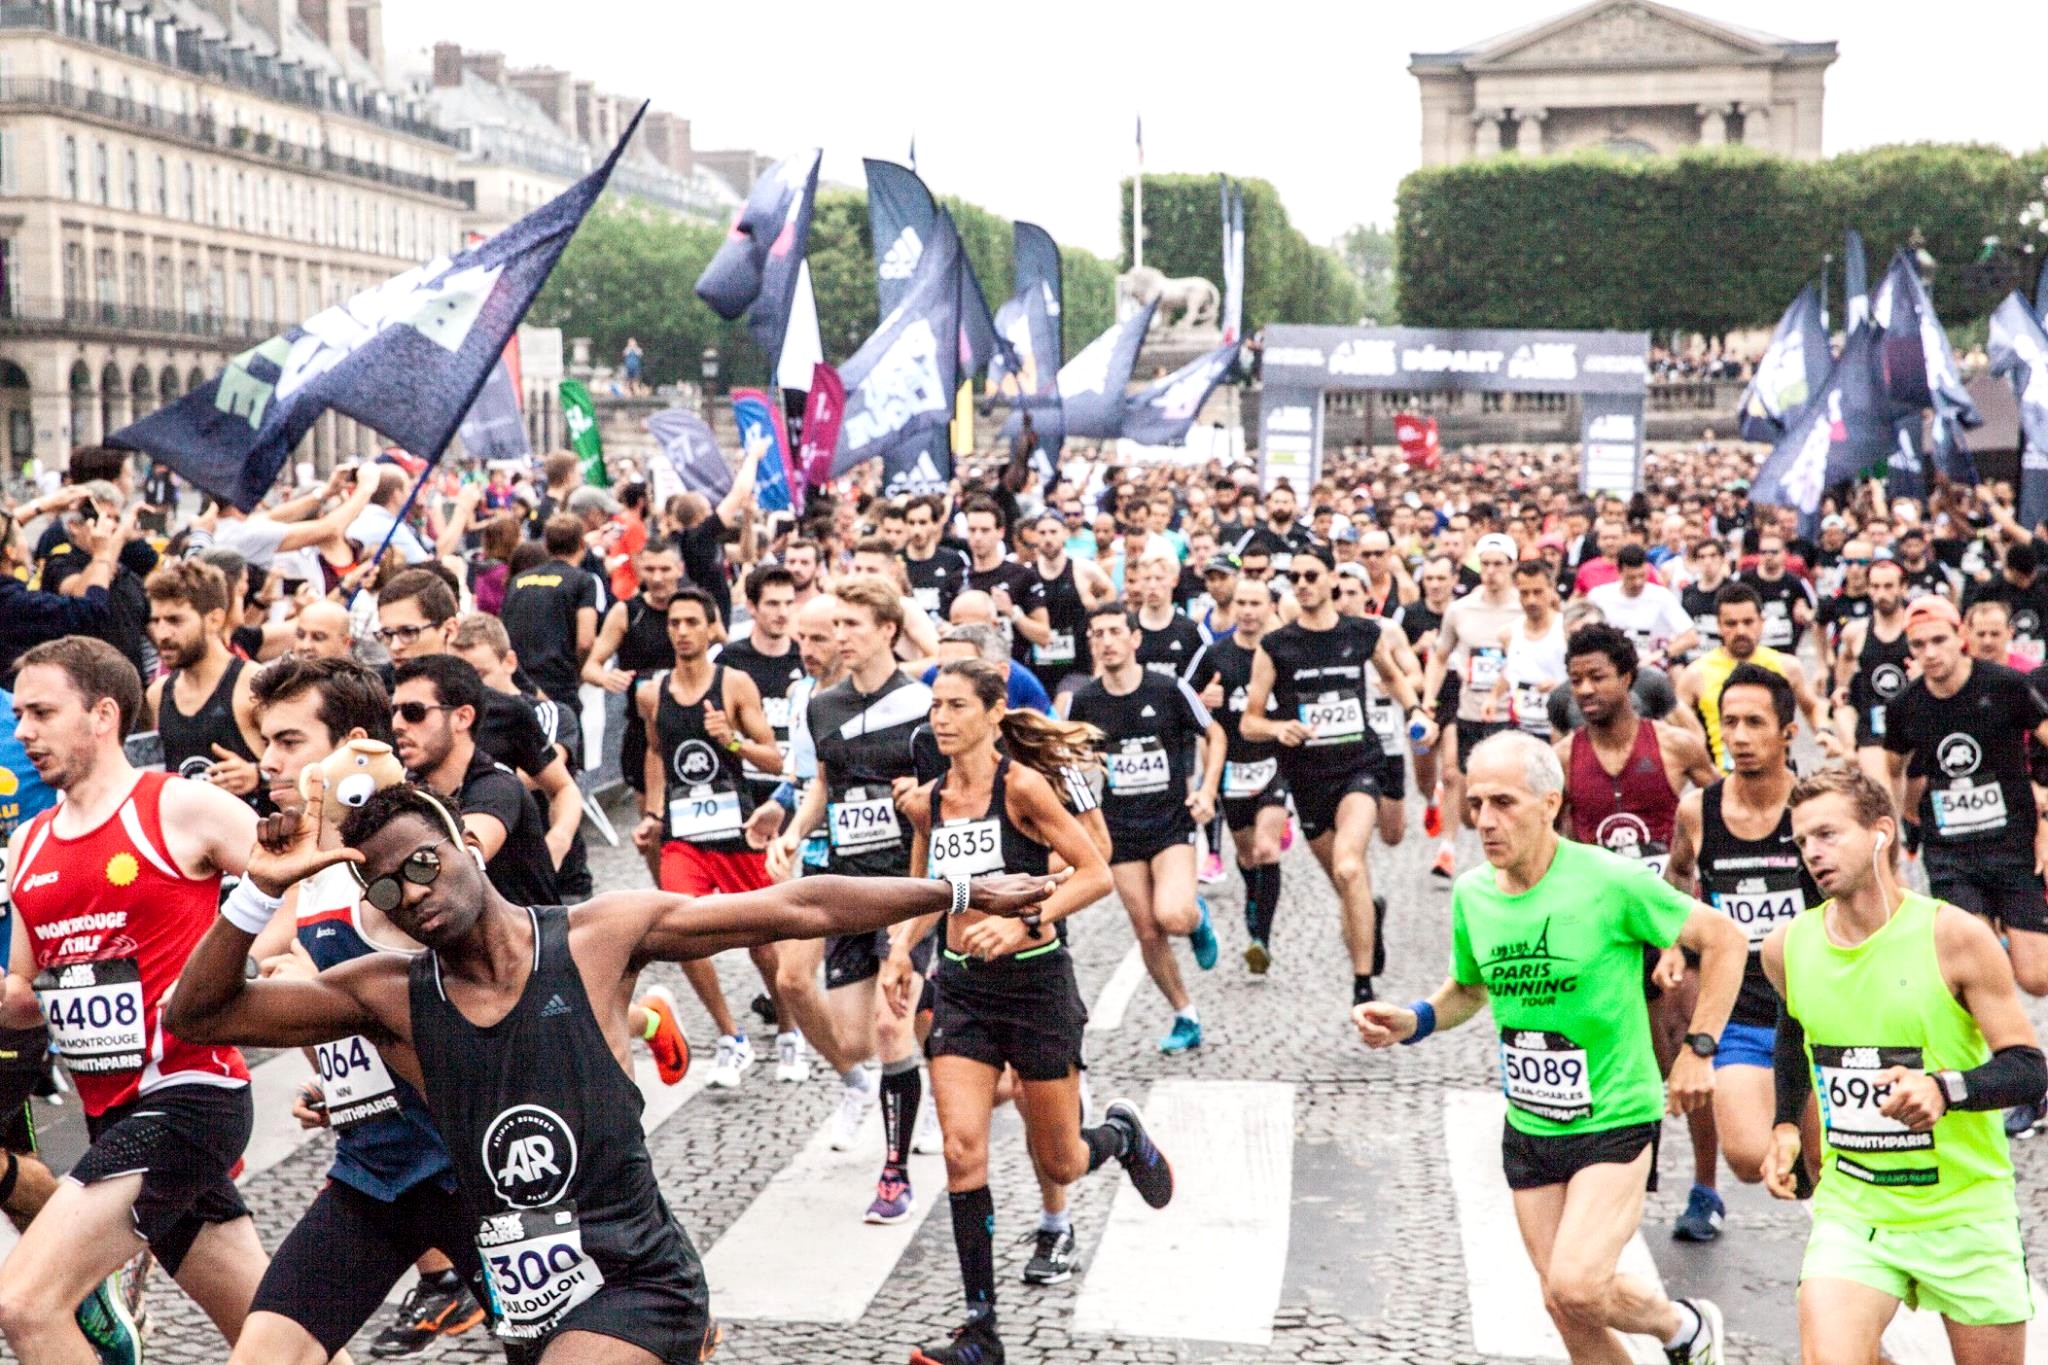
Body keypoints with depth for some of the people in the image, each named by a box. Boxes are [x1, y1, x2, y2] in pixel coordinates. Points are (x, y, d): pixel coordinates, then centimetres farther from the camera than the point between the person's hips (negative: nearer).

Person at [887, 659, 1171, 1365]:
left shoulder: (1022, 785, -13)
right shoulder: (925, 802, 4)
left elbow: (1096, 874, -15)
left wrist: (1023, 922, -26)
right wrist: (901, 949, 2)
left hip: (1035, 981, -4)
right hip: (961, 988, 4)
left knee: (1059, 1163, 7)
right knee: (963, 1151, -9)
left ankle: (1122, 1132, 43)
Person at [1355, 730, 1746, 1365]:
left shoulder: (1611, 881, -17)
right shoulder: (1471, 894, -2)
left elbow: (1724, 939, -6)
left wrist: (1698, 1050, -9)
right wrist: (1413, 1021, -3)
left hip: (1616, 1120, -5)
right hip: (1528, 1128, 5)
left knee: (1577, 1285, -18)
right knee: (1563, 1304, 9)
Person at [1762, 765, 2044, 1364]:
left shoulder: (1955, 937, -14)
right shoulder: (1786, 948, -2)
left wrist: (1946, 1089, -31)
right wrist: (1786, 1123, 10)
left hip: (1967, 1211, -2)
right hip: (1850, 1208, 2)